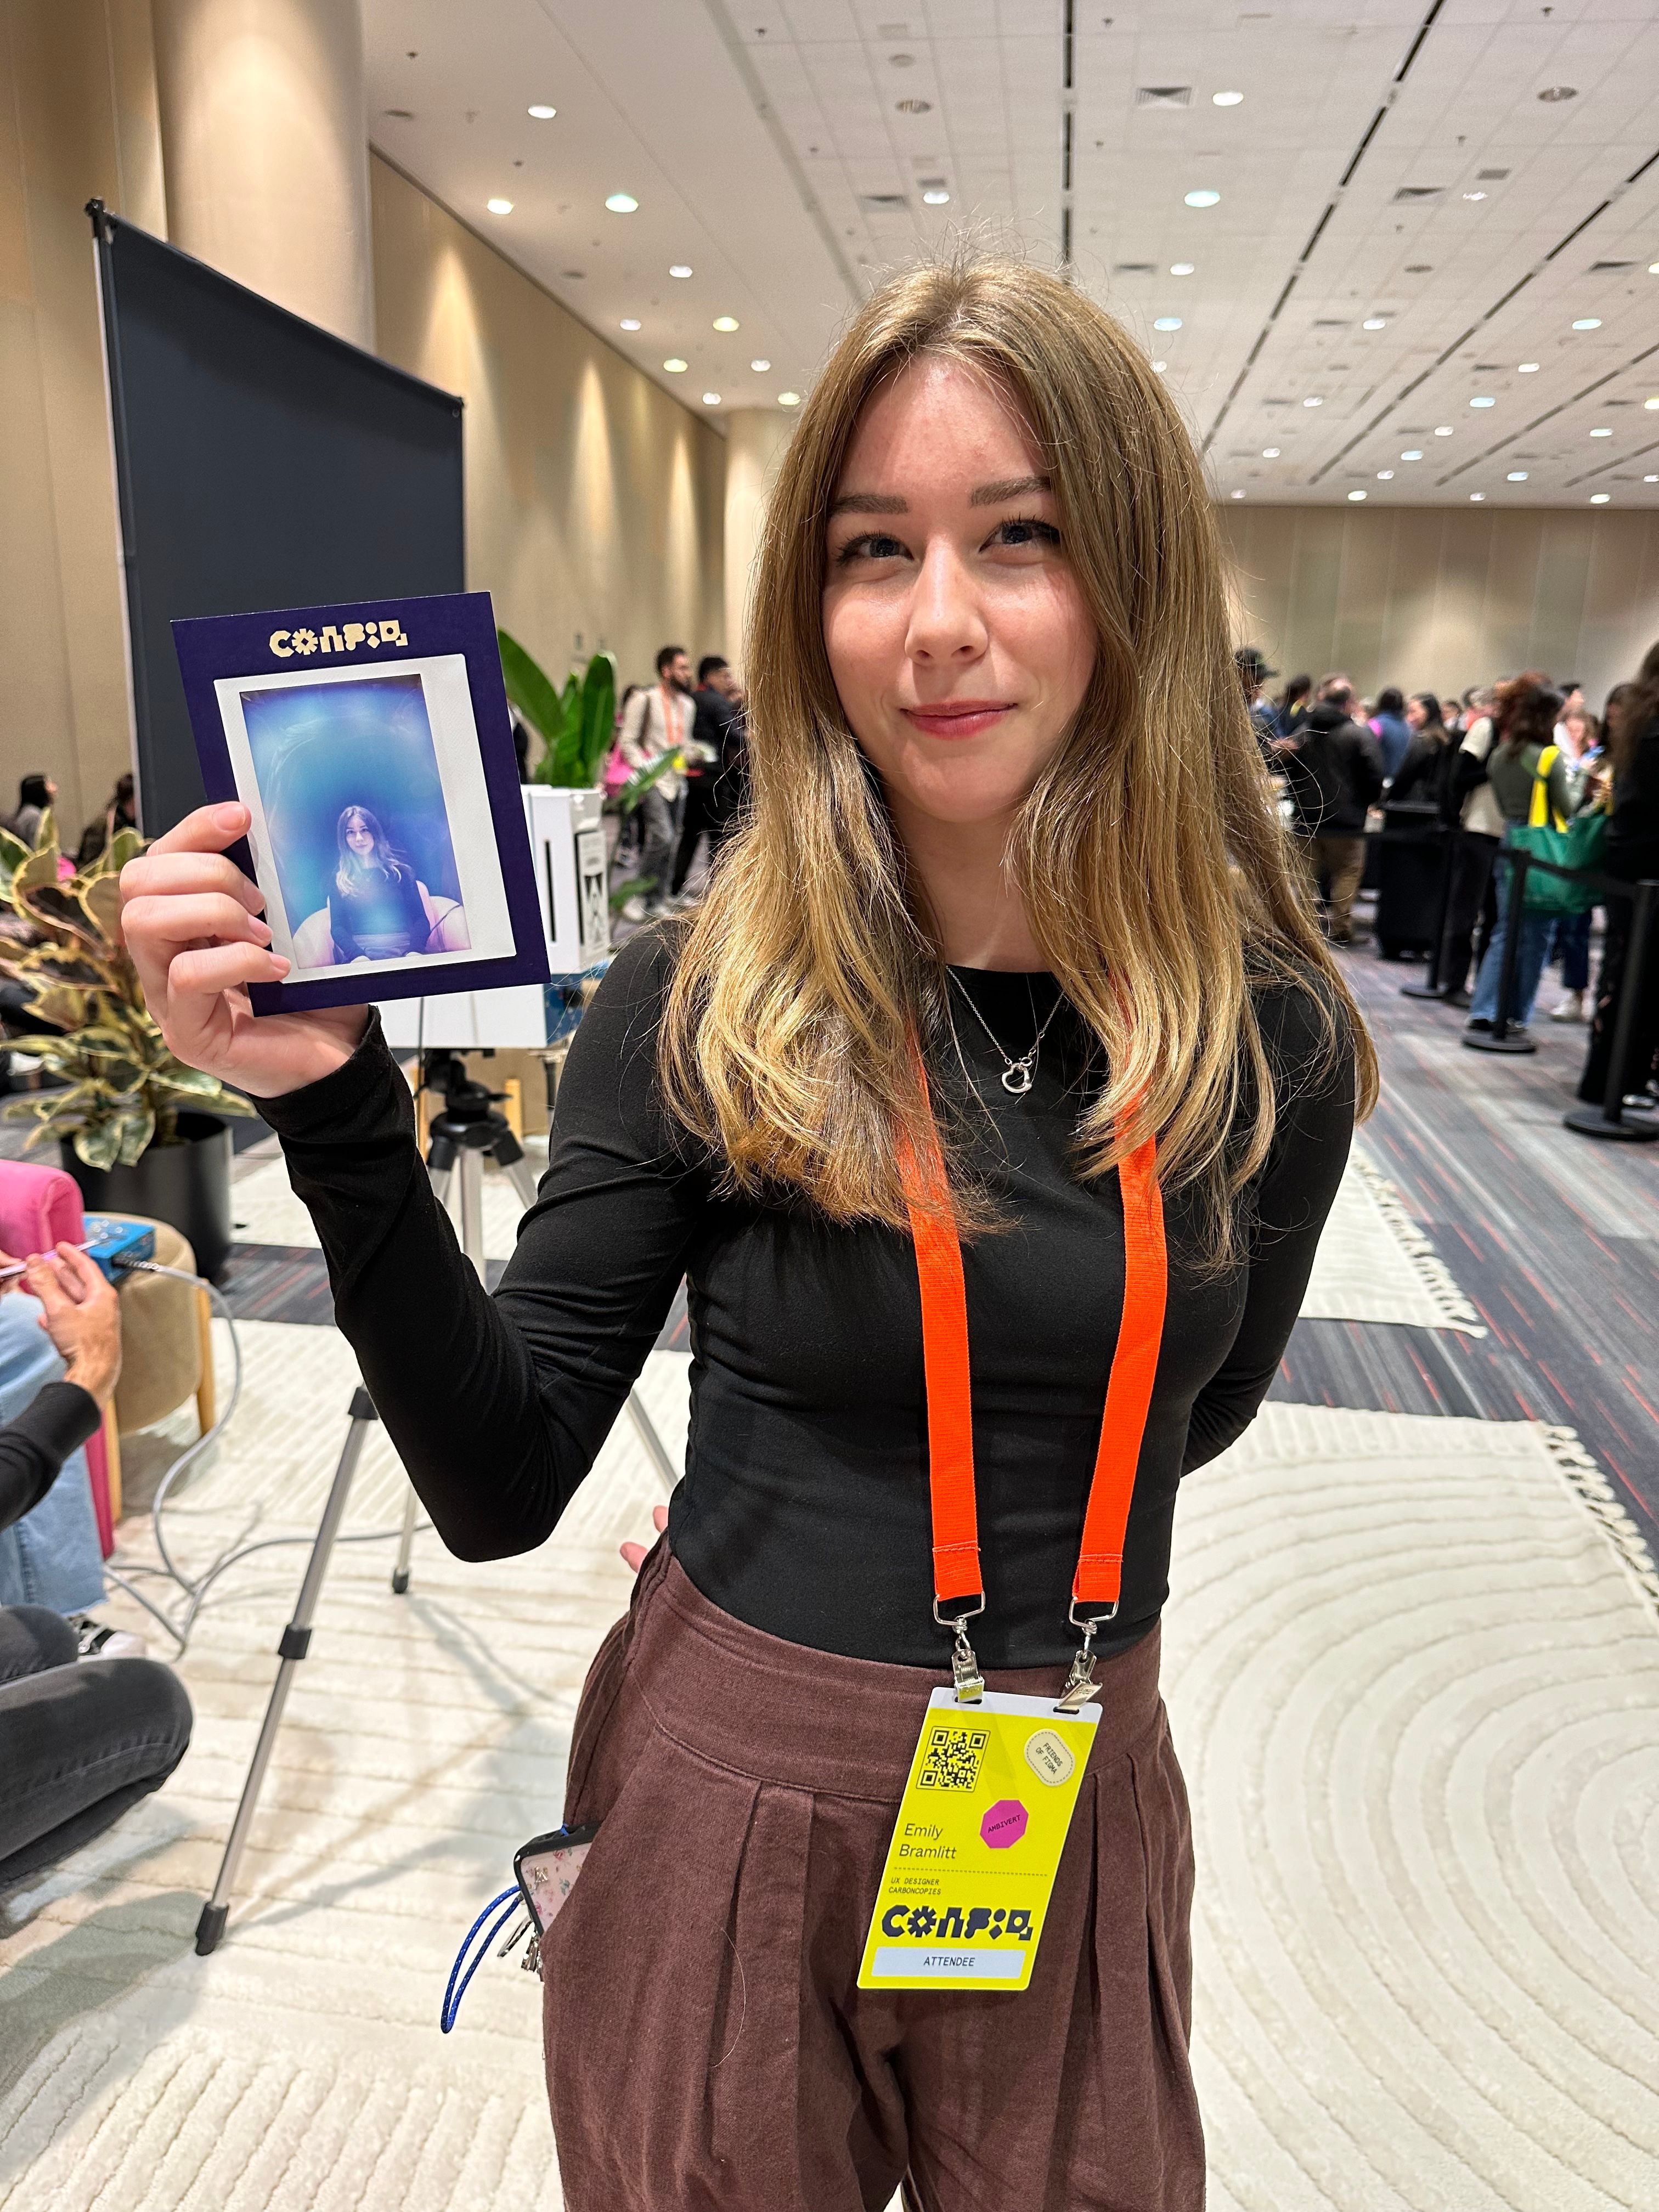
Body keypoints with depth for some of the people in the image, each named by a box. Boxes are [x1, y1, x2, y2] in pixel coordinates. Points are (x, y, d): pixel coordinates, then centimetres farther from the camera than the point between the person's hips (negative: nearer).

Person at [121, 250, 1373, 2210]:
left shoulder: (1267, 1041, -11)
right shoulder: (695, 1012, -16)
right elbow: (500, 1491, -16)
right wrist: (340, 1117, -26)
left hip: (1082, 1808, 2)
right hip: (736, 1790, -1)